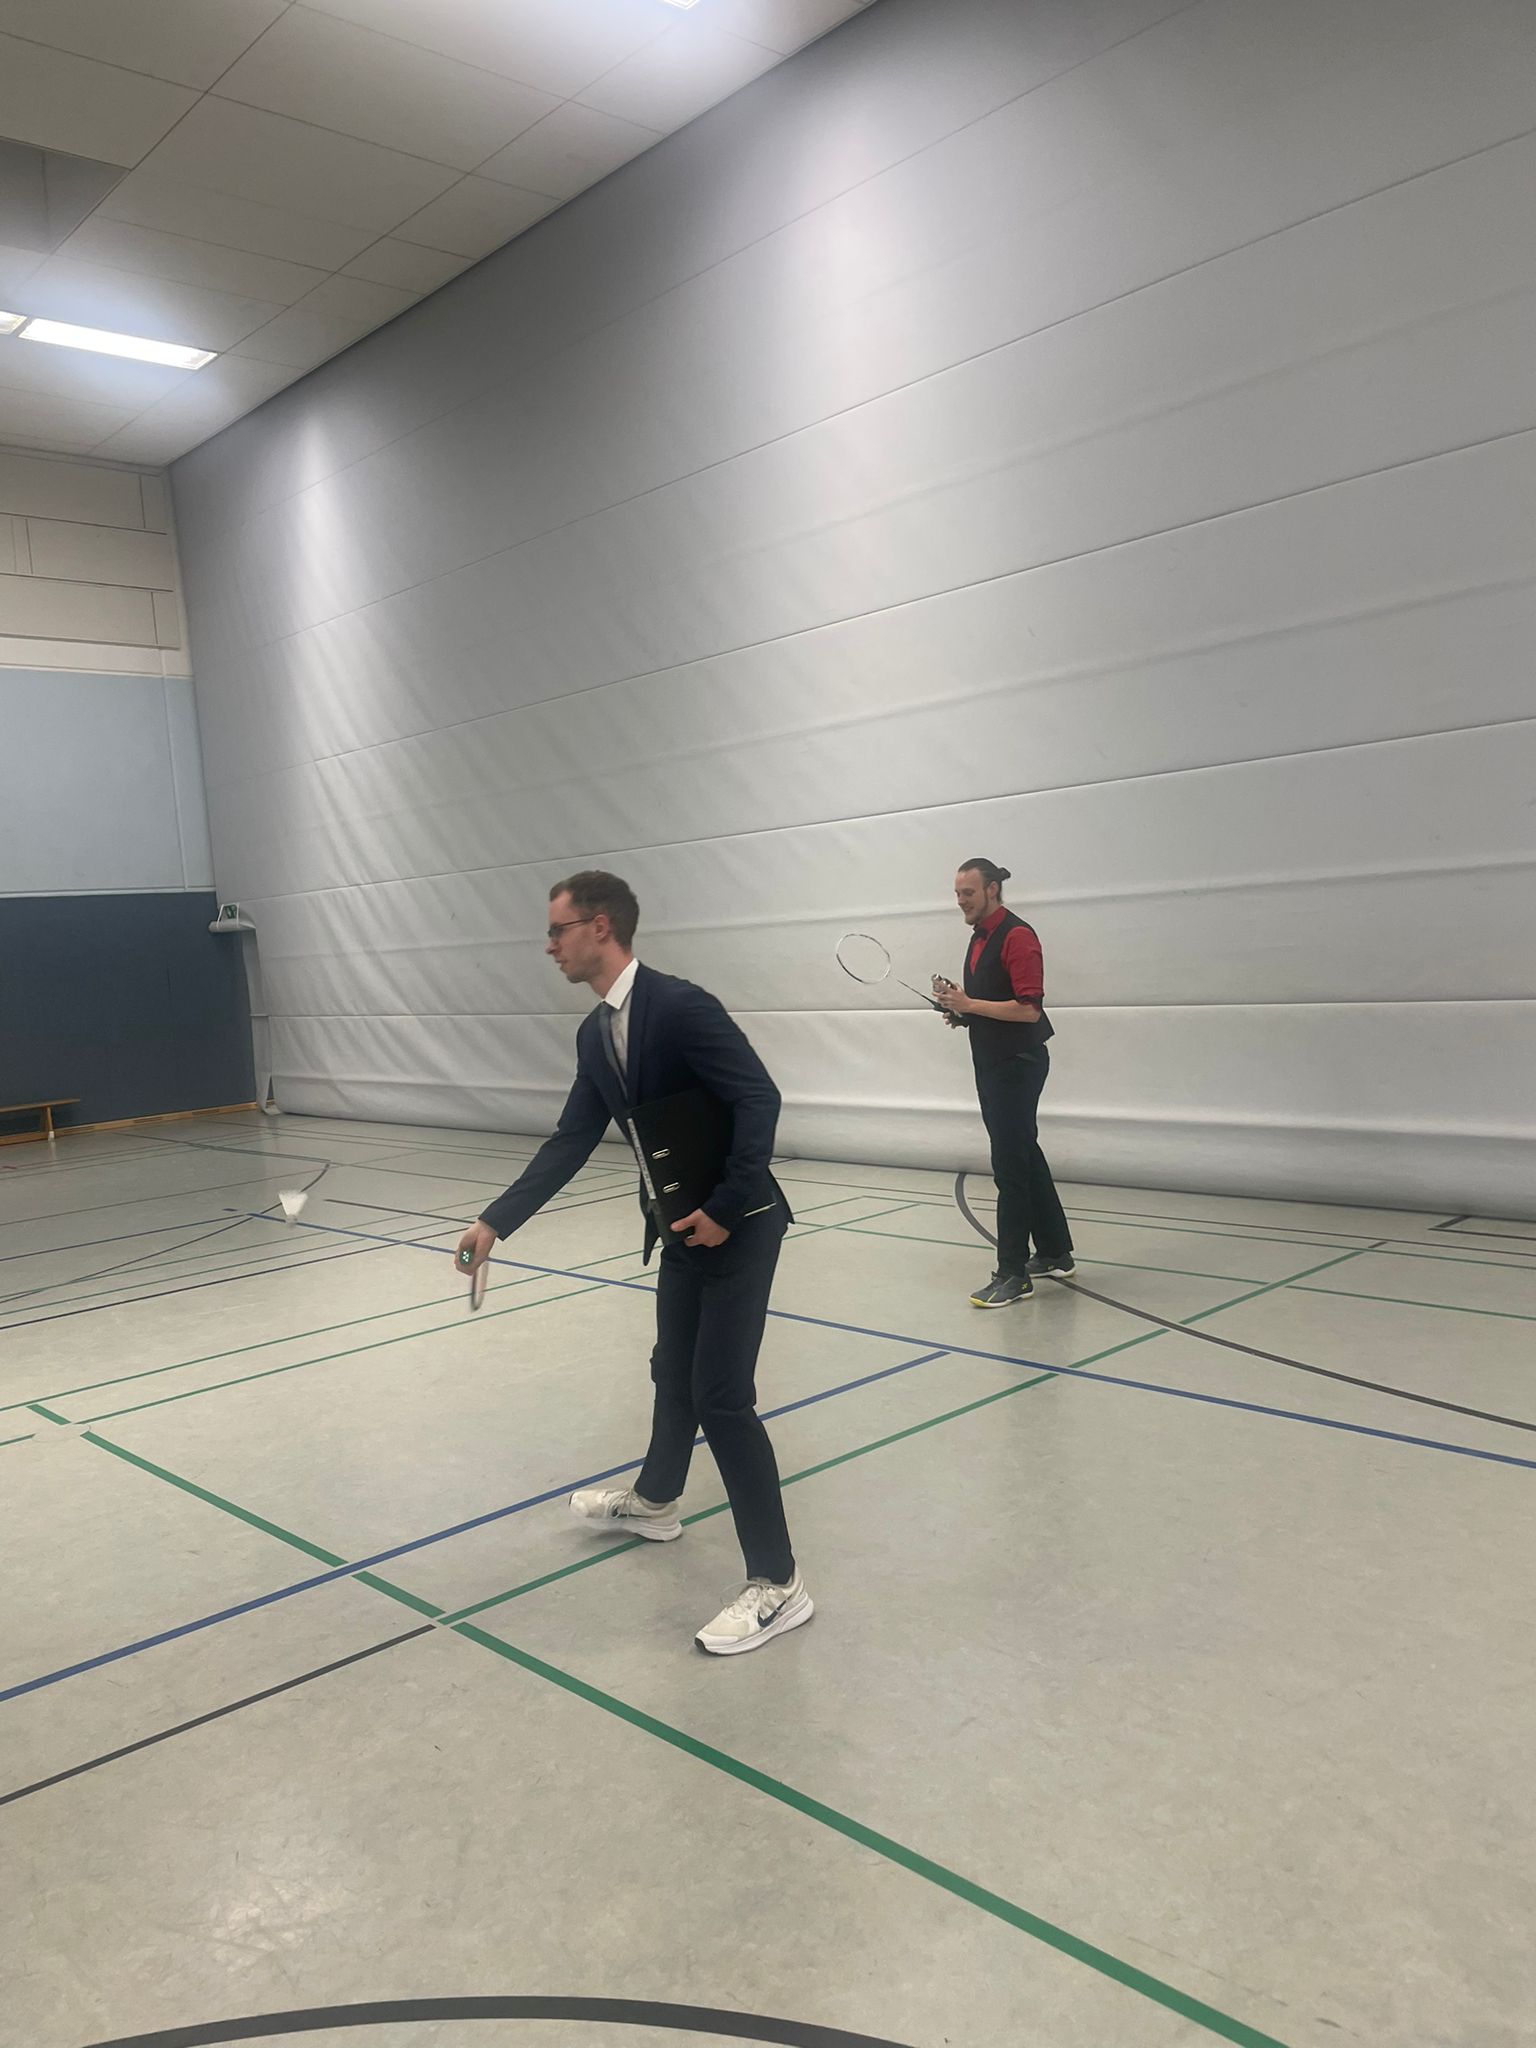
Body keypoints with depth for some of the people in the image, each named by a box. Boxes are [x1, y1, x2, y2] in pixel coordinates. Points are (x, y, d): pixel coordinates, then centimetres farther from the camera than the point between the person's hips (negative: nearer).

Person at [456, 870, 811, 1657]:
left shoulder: (680, 1004, -23)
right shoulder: (594, 1034, 5)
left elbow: (759, 1099, -27)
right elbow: (570, 1142, 9)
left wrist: (726, 1207, -26)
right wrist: (496, 1220, 6)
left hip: (739, 1224, -8)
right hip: (683, 1226, 8)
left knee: (721, 1394, -9)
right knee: (674, 1372, 24)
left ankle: (777, 1583, 2)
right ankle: (653, 1501, 48)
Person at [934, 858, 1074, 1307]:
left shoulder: (1017, 936, -15)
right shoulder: (979, 937, 14)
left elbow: (1028, 1008, -22)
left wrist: (970, 1005, -20)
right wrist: (959, 1008, 6)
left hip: (1016, 1064, -10)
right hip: (992, 1064, 10)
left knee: (1010, 1165, -8)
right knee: (1026, 1157, 16)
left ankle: (1014, 1275, -4)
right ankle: (1055, 1252, 27)